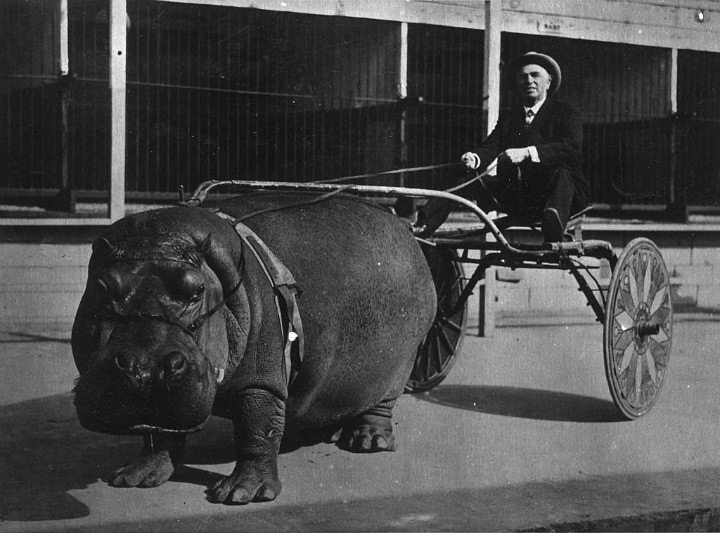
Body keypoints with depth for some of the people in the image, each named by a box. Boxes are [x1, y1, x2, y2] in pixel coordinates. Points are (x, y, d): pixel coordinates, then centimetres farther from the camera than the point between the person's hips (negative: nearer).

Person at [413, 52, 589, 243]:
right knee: (465, 176, -9)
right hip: (513, 195, 5)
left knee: (561, 172, -37)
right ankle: (421, 227, -23)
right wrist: (474, 158, -21)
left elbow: (572, 147, -17)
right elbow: (490, 148, 5)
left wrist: (527, 153, -31)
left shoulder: (565, 113, 3)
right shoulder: (508, 118, 19)